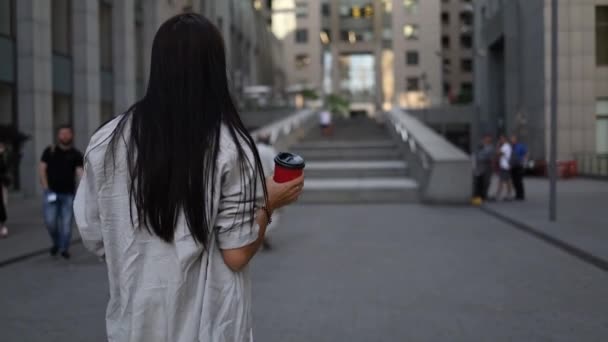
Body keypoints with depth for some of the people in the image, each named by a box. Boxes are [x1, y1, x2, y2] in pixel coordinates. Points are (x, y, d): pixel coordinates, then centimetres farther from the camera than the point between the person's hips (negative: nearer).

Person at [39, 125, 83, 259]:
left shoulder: (76, 155, 3)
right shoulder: (50, 151, 6)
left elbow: (79, 171, -8)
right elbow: (42, 169, 4)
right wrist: (46, 188, -5)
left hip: (68, 193, 0)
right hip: (51, 192, 0)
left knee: (66, 222, 0)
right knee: (50, 220, -4)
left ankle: (64, 248, 12)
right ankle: (56, 242, 22)